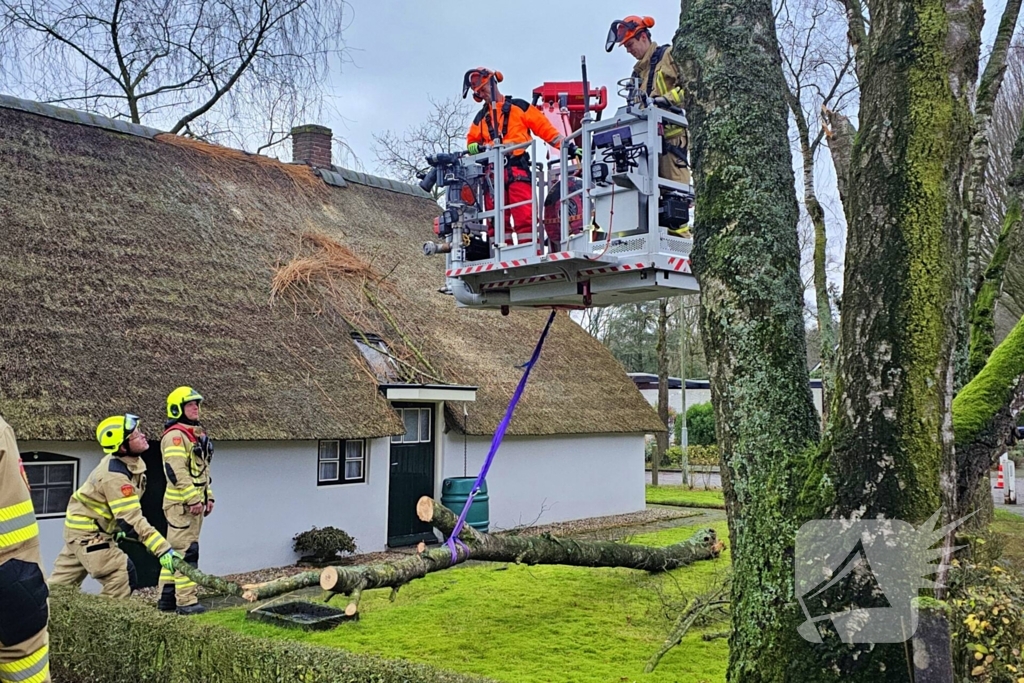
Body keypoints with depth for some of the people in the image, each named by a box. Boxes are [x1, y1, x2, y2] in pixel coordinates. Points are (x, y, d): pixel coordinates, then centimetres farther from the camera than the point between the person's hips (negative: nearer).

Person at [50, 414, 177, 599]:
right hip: (87, 532, -10)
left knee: (63, 580, 21)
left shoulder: (129, 460, -4)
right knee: (123, 576, -13)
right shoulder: (115, 476, -32)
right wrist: (163, 549, -37)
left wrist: (119, 527, 21)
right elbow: (132, 519, -35)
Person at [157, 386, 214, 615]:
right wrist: (192, 499, -22)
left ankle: (167, 598, 20)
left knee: (174, 550, 13)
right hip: (181, 503, -10)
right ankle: (186, 601, -5)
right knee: (186, 552, -8)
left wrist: (208, 496, 19)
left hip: (195, 502, 10)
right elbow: (176, 471, -21)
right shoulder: (175, 436, -13)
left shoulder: (197, 434, 18)